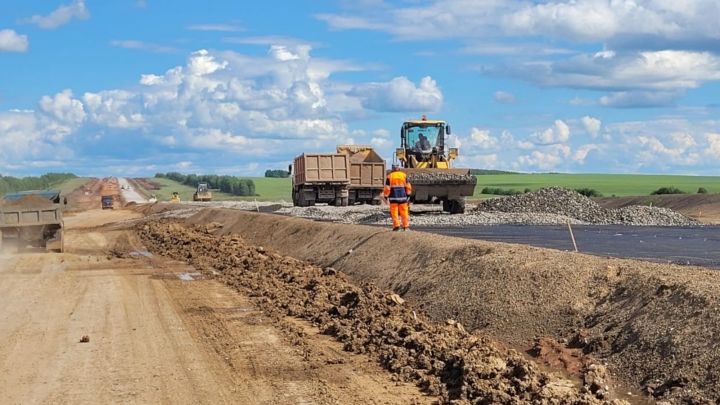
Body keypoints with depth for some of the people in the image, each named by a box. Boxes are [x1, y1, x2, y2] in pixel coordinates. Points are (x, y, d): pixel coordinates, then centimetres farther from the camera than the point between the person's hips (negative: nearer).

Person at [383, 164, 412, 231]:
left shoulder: (389, 176, -1)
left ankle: (396, 226, -9)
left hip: (393, 197, -2)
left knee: (394, 212, 0)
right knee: (404, 212, 7)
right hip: (403, 196, 2)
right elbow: (408, 187, 5)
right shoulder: (404, 175, 6)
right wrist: (408, 195, 12)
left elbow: (387, 188, -3)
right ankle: (406, 226, 9)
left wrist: (386, 196, 7)